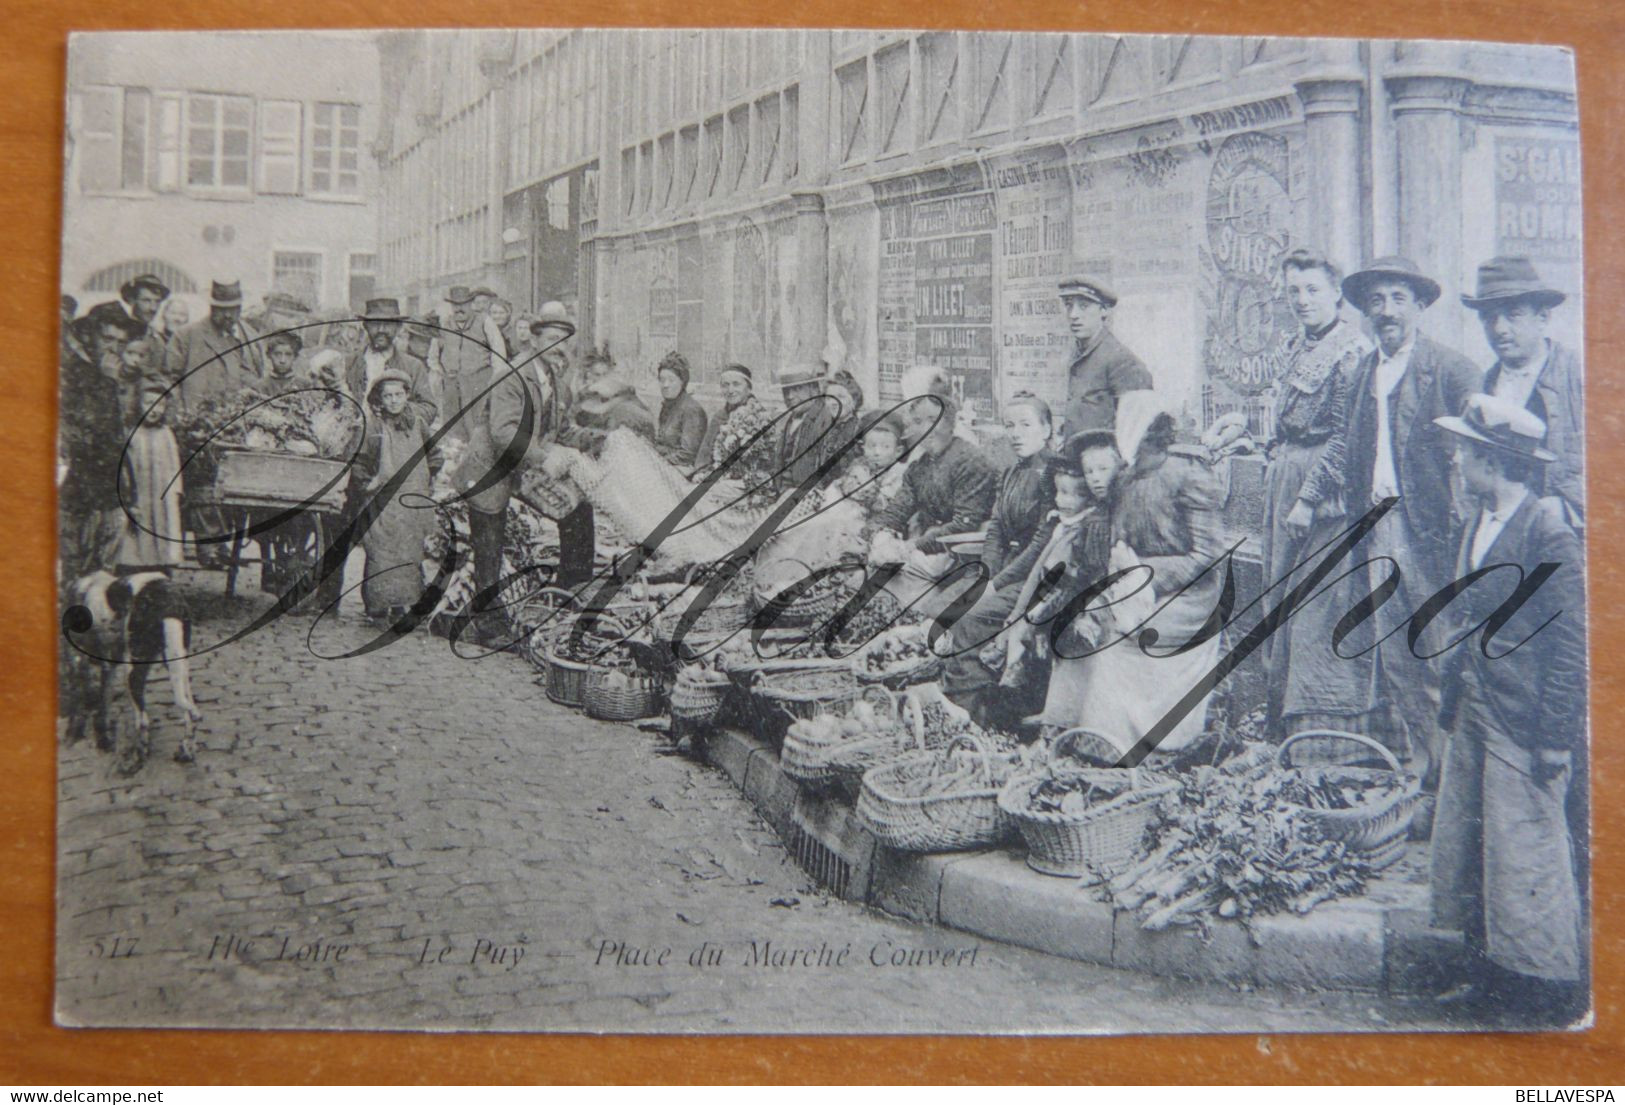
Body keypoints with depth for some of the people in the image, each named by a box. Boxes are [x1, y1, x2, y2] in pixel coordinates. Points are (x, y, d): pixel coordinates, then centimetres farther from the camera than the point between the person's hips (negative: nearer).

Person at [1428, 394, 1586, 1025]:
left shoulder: (1548, 530, -14)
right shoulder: (1476, 527, 11)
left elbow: (1570, 642, -14)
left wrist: (1557, 736, -15)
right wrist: (1453, 705, 15)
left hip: (1523, 722, -9)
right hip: (1472, 714, 9)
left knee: (1524, 850, -1)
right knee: (1463, 845, 13)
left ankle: (1553, 993, 15)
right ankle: (1492, 978, 27)